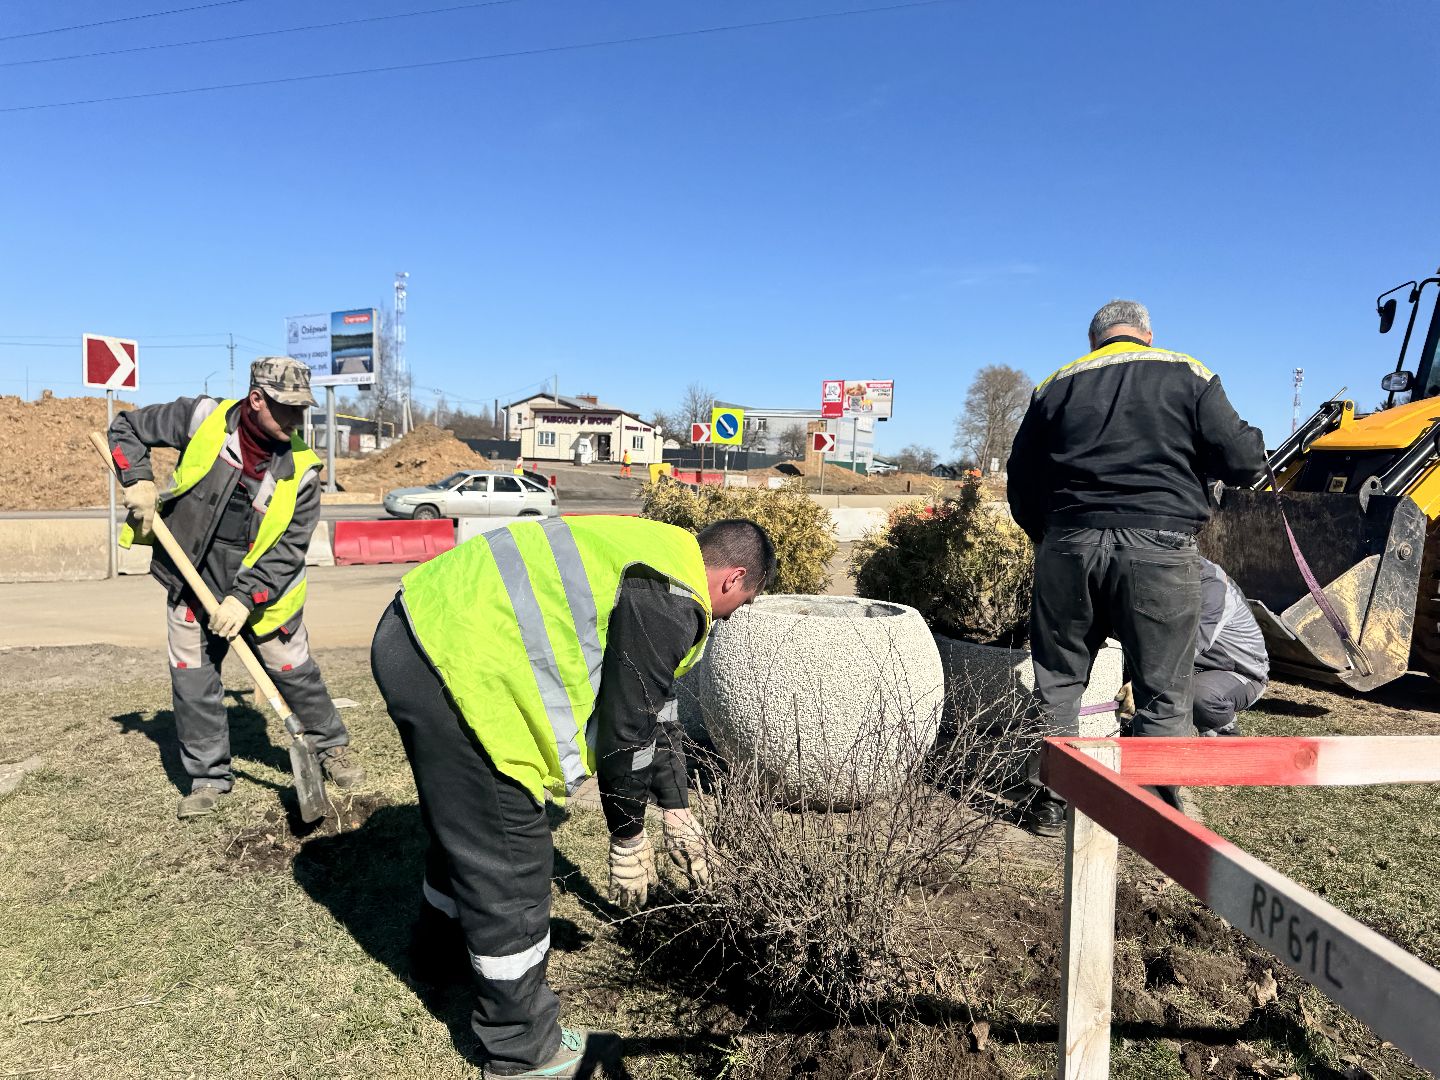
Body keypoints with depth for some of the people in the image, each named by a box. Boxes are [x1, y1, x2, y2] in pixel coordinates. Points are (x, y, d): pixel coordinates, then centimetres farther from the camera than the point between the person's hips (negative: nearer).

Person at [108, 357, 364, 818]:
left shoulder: (302, 468, -12)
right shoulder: (202, 419, -12)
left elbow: (290, 549, -13)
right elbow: (126, 426, 4)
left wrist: (244, 598, -21)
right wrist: (138, 481, -11)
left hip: (260, 590, -1)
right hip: (192, 578, 1)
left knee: (296, 672, 5)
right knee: (192, 681, 4)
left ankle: (332, 749, 26)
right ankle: (208, 776, 20)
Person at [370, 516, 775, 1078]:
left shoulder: (661, 557, 18)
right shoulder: (669, 605, -14)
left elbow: (654, 709, 26)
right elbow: (625, 727, -11)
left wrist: (677, 812, 32)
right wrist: (628, 837, 5)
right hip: (458, 663, -11)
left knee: (465, 825, 31)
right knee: (509, 867, 2)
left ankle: (438, 950, 57)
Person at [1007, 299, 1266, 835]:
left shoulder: (1058, 385, 15)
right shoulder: (1186, 374, 9)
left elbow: (1021, 484, 14)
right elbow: (1243, 461, 3)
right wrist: (1253, 444, 25)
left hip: (1070, 543, 2)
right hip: (1158, 545, -2)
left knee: (1058, 680, 13)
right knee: (1163, 691, 8)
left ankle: (1051, 803, 20)